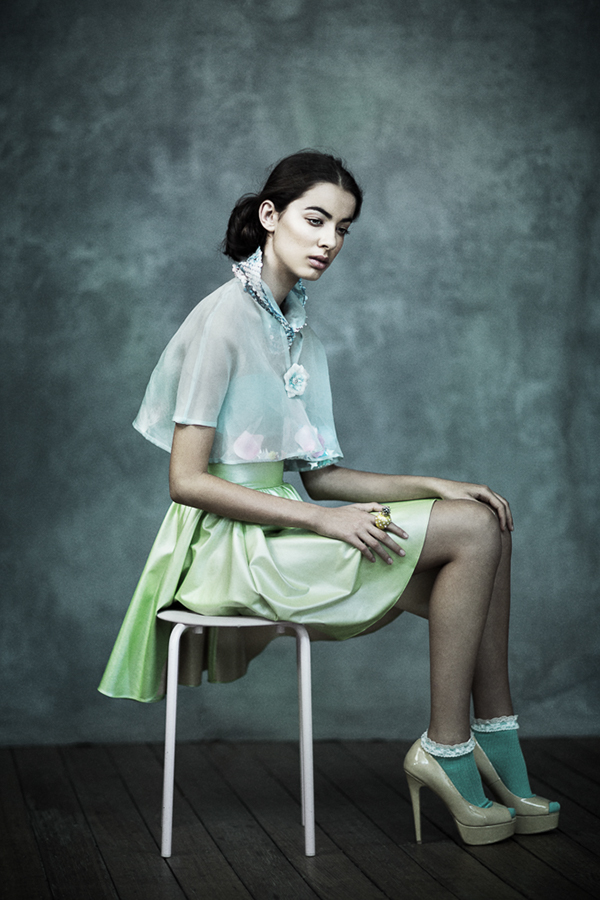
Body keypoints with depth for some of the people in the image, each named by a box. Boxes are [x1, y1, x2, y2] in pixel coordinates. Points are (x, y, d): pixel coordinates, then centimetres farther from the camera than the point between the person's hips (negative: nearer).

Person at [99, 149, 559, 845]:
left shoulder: (299, 333, 14)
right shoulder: (223, 318, -12)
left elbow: (313, 476, 11)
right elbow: (187, 480, -17)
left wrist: (432, 486, 1)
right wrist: (322, 519, -21)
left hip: (286, 523, 8)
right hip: (234, 544, -8)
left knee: (484, 524, -5)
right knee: (473, 533, -16)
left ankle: (494, 743, -4)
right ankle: (445, 748, -8)